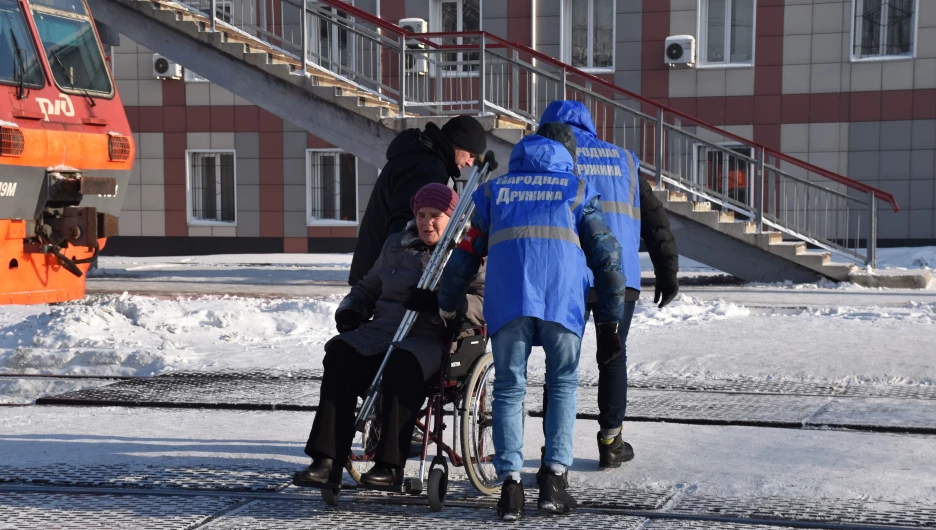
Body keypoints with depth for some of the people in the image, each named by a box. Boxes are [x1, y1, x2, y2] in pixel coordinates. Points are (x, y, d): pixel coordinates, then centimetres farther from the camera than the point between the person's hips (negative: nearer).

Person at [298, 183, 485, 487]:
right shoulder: (396, 246, 25)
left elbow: (485, 304, -7)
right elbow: (368, 287, 35)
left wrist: (441, 302, -22)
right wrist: (350, 310, 13)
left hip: (430, 338, -5)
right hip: (381, 329, 5)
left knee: (402, 363, -39)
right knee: (340, 353, -26)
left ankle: (390, 465, -34)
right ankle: (327, 460, -30)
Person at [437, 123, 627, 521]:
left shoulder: (494, 190, 27)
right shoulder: (576, 190, 24)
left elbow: (465, 254, 23)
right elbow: (606, 256, 18)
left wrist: (446, 307, 31)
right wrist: (609, 321, 20)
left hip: (507, 300, 1)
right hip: (563, 301, 0)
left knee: (509, 389, 8)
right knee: (563, 384, 14)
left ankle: (511, 484, -3)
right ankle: (554, 477, 4)